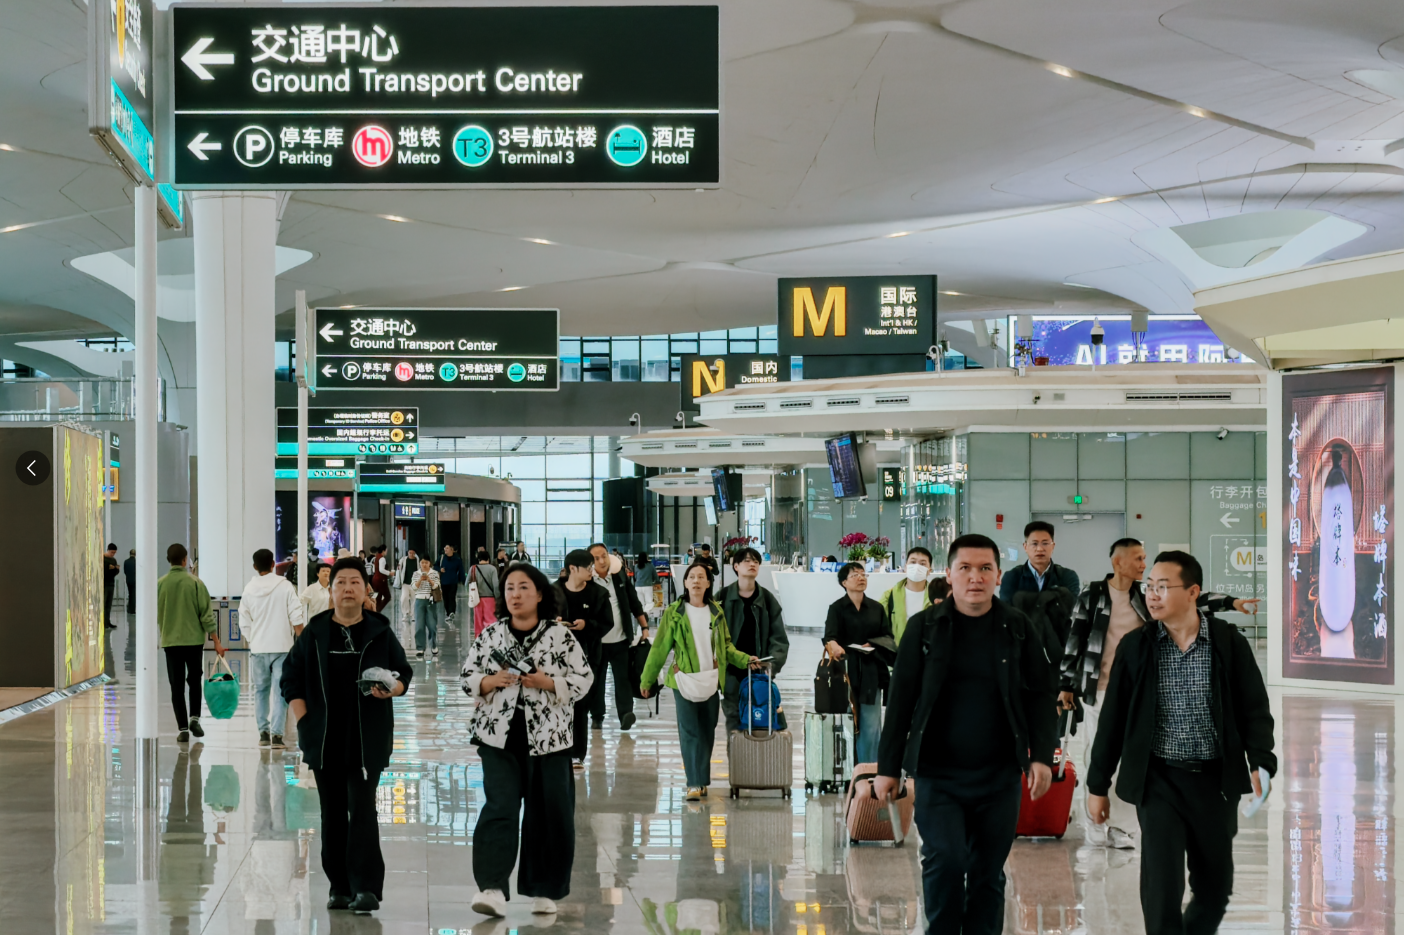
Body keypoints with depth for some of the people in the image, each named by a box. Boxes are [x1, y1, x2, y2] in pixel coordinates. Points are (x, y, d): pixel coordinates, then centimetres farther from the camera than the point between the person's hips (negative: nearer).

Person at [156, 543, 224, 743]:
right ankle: (194, 718, 4)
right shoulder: (195, 583, -7)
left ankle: (183, 729, 1)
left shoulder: (160, 584, -4)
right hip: (194, 639, 0)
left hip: (170, 641, 0)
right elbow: (206, 614, -7)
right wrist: (216, 642, -2)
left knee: (177, 686, 5)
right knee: (194, 681, 19)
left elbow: (156, 615, 3)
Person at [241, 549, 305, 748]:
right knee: (280, 691, -1)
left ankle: (263, 732, 14)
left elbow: (244, 623, 7)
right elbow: (296, 618, -7)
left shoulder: (248, 590, 1)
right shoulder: (285, 586, -6)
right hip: (282, 646, -2)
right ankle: (276, 733, -9)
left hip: (258, 648, 2)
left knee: (260, 690, 14)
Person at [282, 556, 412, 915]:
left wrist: (391, 689, -13)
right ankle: (340, 887, 15)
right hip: (325, 739, 2)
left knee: (362, 809, -11)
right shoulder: (314, 633, 7)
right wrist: (304, 723, -2)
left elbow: (404, 673, 10)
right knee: (333, 814, 7)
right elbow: (291, 677, 8)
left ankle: (366, 888, -12)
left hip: (367, 740, -2)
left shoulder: (381, 632, 4)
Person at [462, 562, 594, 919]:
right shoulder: (490, 636, 7)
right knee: (499, 809, -11)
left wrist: (547, 683, -15)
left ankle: (544, 890, 17)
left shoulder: (561, 637, 1)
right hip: (500, 736, 0)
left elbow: (583, 680, 0)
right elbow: (468, 677, 9)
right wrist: (491, 681, -11)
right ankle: (492, 889, -18)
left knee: (547, 815, 4)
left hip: (548, 738, 0)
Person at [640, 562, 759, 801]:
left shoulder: (716, 612, 7)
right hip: (685, 680, -3)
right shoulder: (674, 613, -1)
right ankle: (694, 784, -6)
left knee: (707, 732, 7)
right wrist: (647, 679, 3)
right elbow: (660, 648, 1)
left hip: (711, 680, 3)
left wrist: (745, 660, -2)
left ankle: (702, 780, 18)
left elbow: (726, 646, 13)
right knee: (690, 732, -6)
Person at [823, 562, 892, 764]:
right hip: (846, 672, -2)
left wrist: (874, 645, -9)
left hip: (871, 672, 2)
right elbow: (830, 635, -12)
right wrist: (834, 646, -35)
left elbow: (888, 636, 11)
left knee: (870, 727, -1)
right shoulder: (837, 608, 4)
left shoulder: (876, 608, 14)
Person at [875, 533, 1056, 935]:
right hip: (938, 775, -1)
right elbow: (901, 701, 2)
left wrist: (1042, 756, -8)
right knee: (944, 861, -14)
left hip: (999, 776, 1)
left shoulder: (1017, 628, 3)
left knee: (988, 874, 5)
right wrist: (888, 767, 0)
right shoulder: (924, 627, 0)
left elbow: (1040, 696, 4)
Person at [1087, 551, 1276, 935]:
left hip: (1215, 780, 1)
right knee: (1161, 889, -7)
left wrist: (1260, 764, -16)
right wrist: (1097, 785, 6)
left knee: (1214, 888, 11)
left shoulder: (1229, 643, -2)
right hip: (1158, 781, -1)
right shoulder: (1135, 646, 0)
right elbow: (1113, 718, 5)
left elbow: (1255, 710, -1)